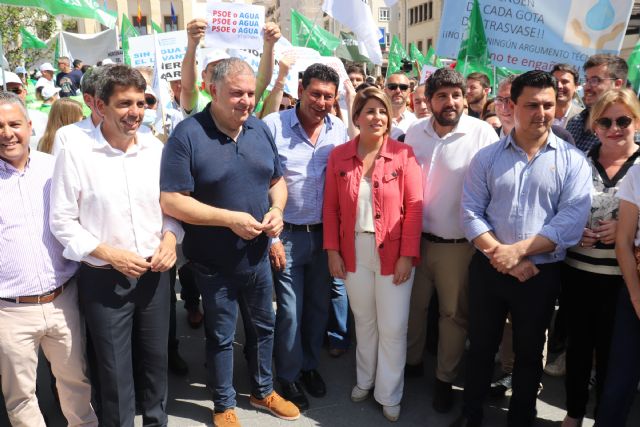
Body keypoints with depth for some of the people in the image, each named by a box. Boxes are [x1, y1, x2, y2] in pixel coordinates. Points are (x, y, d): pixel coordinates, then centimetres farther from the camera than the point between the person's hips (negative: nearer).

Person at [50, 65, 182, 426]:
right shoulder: (76, 152, -11)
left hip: (155, 273, 4)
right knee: (115, 369, 12)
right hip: (104, 279, -3)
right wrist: (109, 254, -18)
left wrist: (170, 237, -8)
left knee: (156, 359, 19)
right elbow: (62, 221, -9)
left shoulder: (156, 148, 0)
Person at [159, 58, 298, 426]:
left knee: (263, 326, 21)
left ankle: (263, 390, 45)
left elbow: (277, 180, 10)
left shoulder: (261, 129, 1)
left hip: (258, 255, 5)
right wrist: (230, 219, -25)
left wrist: (277, 210, -11)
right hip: (214, 262, -5)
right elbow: (171, 200, -21)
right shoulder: (187, 134, -17)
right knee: (221, 336, 14)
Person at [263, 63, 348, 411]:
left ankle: (310, 365, 39)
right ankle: (288, 376, 28)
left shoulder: (340, 130, 0)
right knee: (290, 311, 5)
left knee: (319, 305, 16)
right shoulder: (274, 125, -11)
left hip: (326, 234, 4)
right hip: (288, 234, -3)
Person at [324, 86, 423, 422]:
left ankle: (389, 395, 26)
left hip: (393, 252, -2)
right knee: (363, 321, 17)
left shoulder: (403, 154, -5)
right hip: (354, 251, 2)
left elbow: (414, 207, -7)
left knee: (393, 327, 6)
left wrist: (408, 255, -11)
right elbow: (331, 208, 2)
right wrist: (332, 251, -2)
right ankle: (365, 379, 39)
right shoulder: (339, 155, 0)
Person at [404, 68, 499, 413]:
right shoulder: (414, 132, 1)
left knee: (454, 313, 11)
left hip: (458, 243, -3)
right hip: (416, 237, 4)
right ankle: (411, 361, 40)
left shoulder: (482, 133, -13)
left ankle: (445, 378, 31)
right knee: (413, 305, 17)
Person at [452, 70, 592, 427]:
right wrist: (499, 255, -16)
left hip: (542, 274, -1)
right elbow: (471, 212, -5)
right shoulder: (487, 157, 1)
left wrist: (517, 251, -19)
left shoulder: (573, 160, -4)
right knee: (481, 346, 15)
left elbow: (571, 222, -13)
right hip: (487, 269, 1)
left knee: (529, 353, 16)